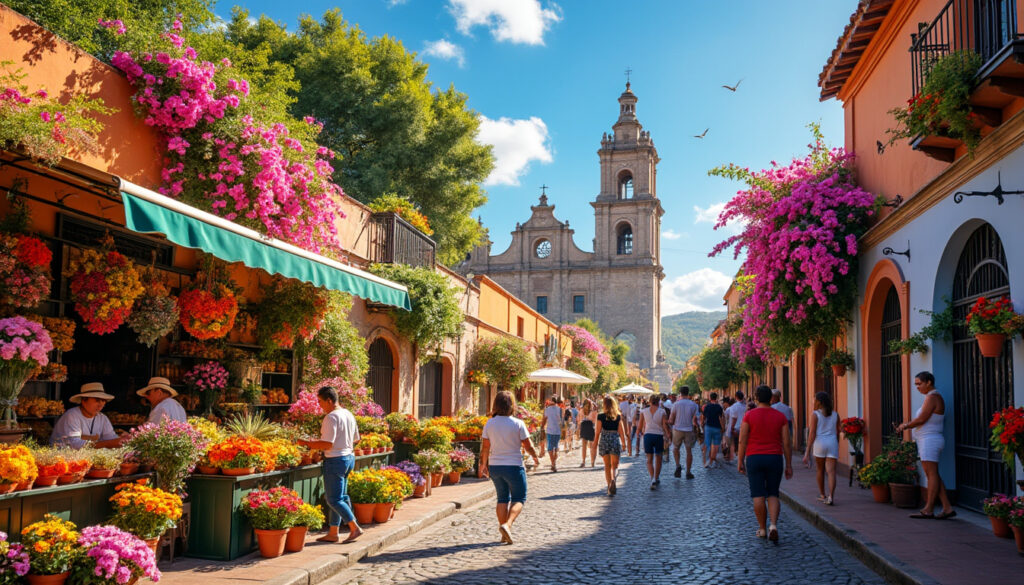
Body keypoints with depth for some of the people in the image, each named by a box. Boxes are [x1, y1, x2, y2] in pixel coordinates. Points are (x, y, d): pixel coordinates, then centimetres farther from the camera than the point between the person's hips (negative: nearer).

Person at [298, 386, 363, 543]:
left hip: (335, 461, -10)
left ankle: (355, 528, -4)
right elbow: (356, 439, 18)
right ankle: (333, 532, 20)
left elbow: (328, 444, -23)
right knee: (338, 497, 14)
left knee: (334, 499, -2)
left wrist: (306, 443, -15)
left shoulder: (331, 417, -17)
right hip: (349, 457, 10)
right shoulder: (348, 414, 11)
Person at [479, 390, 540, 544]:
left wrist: (483, 465, 16)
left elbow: (485, 448, 3)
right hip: (513, 466, -4)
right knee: (519, 498, 7)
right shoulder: (518, 424, -13)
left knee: (502, 498, 15)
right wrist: (535, 457, 11)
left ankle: (504, 534, 15)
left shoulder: (489, 424, -2)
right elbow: (528, 446, -8)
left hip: (495, 466, 4)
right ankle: (507, 524, -15)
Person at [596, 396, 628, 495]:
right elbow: (621, 431, 2)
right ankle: (613, 479, -23)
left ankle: (610, 487, 11)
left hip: (604, 441, 0)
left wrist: (595, 444, 7)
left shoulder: (601, 416, -3)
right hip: (615, 441, 0)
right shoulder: (618, 416, 1)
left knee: (607, 466, 12)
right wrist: (624, 443, 12)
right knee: (615, 465, 7)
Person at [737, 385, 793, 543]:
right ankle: (773, 525, -9)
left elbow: (742, 440, -7)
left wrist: (740, 461, 1)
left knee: (758, 496, 5)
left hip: (754, 459, -2)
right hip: (775, 459, 2)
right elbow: (787, 443, -1)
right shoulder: (780, 416, 1)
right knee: (773, 495, 9)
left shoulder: (749, 415, -4)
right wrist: (789, 465, 5)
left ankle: (762, 529, 9)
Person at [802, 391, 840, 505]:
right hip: (832, 443, 2)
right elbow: (837, 433, 12)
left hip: (820, 443, -2)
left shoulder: (815, 415, -5)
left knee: (820, 470, 16)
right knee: (831, 471, -3)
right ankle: (830, 496, -16)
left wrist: (808, 451, -11)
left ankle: (822, 495, 28)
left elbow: (812, 434, -11)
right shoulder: (835, 415, 7)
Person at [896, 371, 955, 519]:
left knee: (932, 475, -7)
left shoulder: (932, 397, -13)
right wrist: (907, 424, 10)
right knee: (933, 476, 9)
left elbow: (921, 419, -18)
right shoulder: (934, 397, 18)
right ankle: (947, 508, 8)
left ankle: (928, 509, -6)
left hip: (930, 440, -10)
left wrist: (905, 425, -4)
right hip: (927, 442, 10)